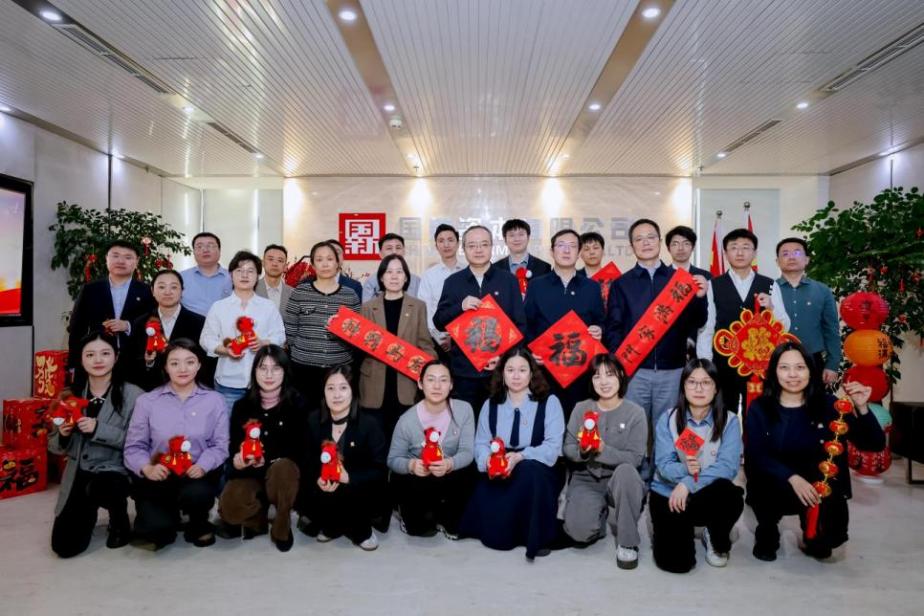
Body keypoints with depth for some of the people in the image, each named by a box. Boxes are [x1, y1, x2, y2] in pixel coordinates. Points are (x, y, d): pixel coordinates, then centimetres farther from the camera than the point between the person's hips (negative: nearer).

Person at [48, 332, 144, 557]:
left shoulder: (133, 395, -12)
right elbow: (54, 446, 11)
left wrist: (98, 429, -24)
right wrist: (63, 435, -12)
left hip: (115, 470, -4)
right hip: (78, 474, 4)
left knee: (100, 487, -38)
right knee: (64, 547, -3)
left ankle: (120, 521, -2)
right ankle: (89, 513, 33)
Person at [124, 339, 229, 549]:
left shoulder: (214, 400, 3)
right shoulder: (147, 401, 4)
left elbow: (220, 445, -3)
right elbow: (134, 447, 1)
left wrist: (203, 465, -22)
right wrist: (147, 468, -19)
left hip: (198, 474, 0)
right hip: (158, 476, 0)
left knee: (196, 494, -34)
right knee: (153, 527, -24)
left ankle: (199, 523, 4)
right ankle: (165, 524, 18)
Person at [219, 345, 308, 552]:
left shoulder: (296, 404, -8)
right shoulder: (242, 405, 2)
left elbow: (299, 447, -10)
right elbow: (234, 444, 5)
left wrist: (267, 458, -26)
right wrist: (237, 458, -20)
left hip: (284, 469, -2)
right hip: (249, 473, 2)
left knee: (281, 468, -38)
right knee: (229, 508, -26)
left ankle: (282, 529, -11)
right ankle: (257, 516, 12)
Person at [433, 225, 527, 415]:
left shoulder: (508, 280, 4)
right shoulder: (453, 282, 7)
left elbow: (520, 324, 3)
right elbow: (439, 322, 4)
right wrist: (460, 306, -14)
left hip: (500, 368, -1)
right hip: (463, 369, 1)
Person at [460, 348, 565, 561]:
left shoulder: (549, 402, -3)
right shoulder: (490, 405, 8)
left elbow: (552, 447, -14)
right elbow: (481, 443, 1)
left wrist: (520, 457, -31)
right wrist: (488, 460, -23)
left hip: (538, 474, -2)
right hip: (498, 476, 2)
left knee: (529, 469, -38)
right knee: (494, 534, -21)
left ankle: (538, 536, -22)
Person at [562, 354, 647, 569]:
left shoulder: (635, 412, -5)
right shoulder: (581, 408, 0)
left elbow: (635, 458, -12)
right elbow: (567, 448, -1)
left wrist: (603, 451, -29)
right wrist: (582, 451, -24)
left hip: (620, 481, -1)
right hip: (586, 480, 1)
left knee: (625, 470, -37)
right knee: (580, 530, -26)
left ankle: (627, 542, -18)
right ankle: (601, 513, 13)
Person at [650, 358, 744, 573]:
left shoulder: (729, 421, -7)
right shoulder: (668, 419, -5)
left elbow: (728, 466, -19)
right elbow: (663, 465, -11)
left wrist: (688, 484, -28)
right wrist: (685, 470, -33)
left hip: (707, 496, 1)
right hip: (668, 494, 0)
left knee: (730, 494, -36)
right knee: (675, 562, -19)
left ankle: (718, 542, -1)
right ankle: (663, 528, 19)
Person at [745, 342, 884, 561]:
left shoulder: (828, 405, -4)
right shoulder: (759, 408, -5)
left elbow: (875, 445, -7)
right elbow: (755, 456, -15)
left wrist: (861, 408, -24)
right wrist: (792, 478, -31)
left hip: (820, 487, 1)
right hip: (772, 487, -1)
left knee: (825, 541, -21)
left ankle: (813, 538, 21)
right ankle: (767, 533, 3)